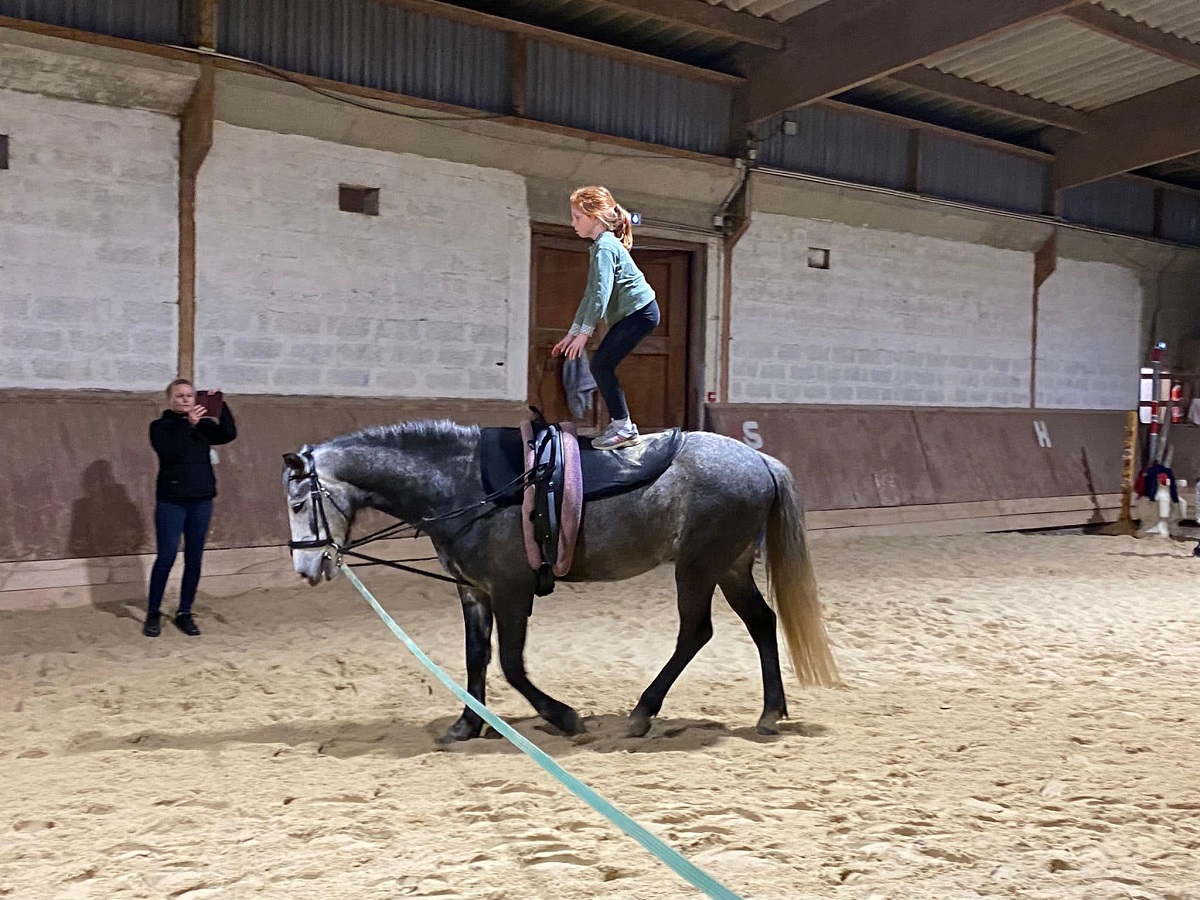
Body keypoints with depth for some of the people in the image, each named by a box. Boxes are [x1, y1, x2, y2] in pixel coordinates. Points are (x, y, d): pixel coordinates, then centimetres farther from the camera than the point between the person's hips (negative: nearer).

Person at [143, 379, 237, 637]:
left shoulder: (204, 425, 9)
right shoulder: (160, 426, 0)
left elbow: (229, 434, -6)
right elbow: (168, 452, -18)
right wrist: (189, 425, -23)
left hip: (201, 500, 3)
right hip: (171, 500, -3)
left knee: (194, 558, 5)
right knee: (166, 557, -4)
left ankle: (184, 613, 15)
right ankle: (153, 613, 10)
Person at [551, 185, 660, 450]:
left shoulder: (605, 247, -14)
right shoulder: (601, 245, 17)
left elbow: (601, 293, -22)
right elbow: (591, 294, 18)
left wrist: (584, 333, -24)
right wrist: (571, 334, 17)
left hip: (639, 312, -10)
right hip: (631, 313, 10)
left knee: (601, 365, -11)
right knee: (602, 365, 9)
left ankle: (624, 427, -5)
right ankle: (620, 424, 15)